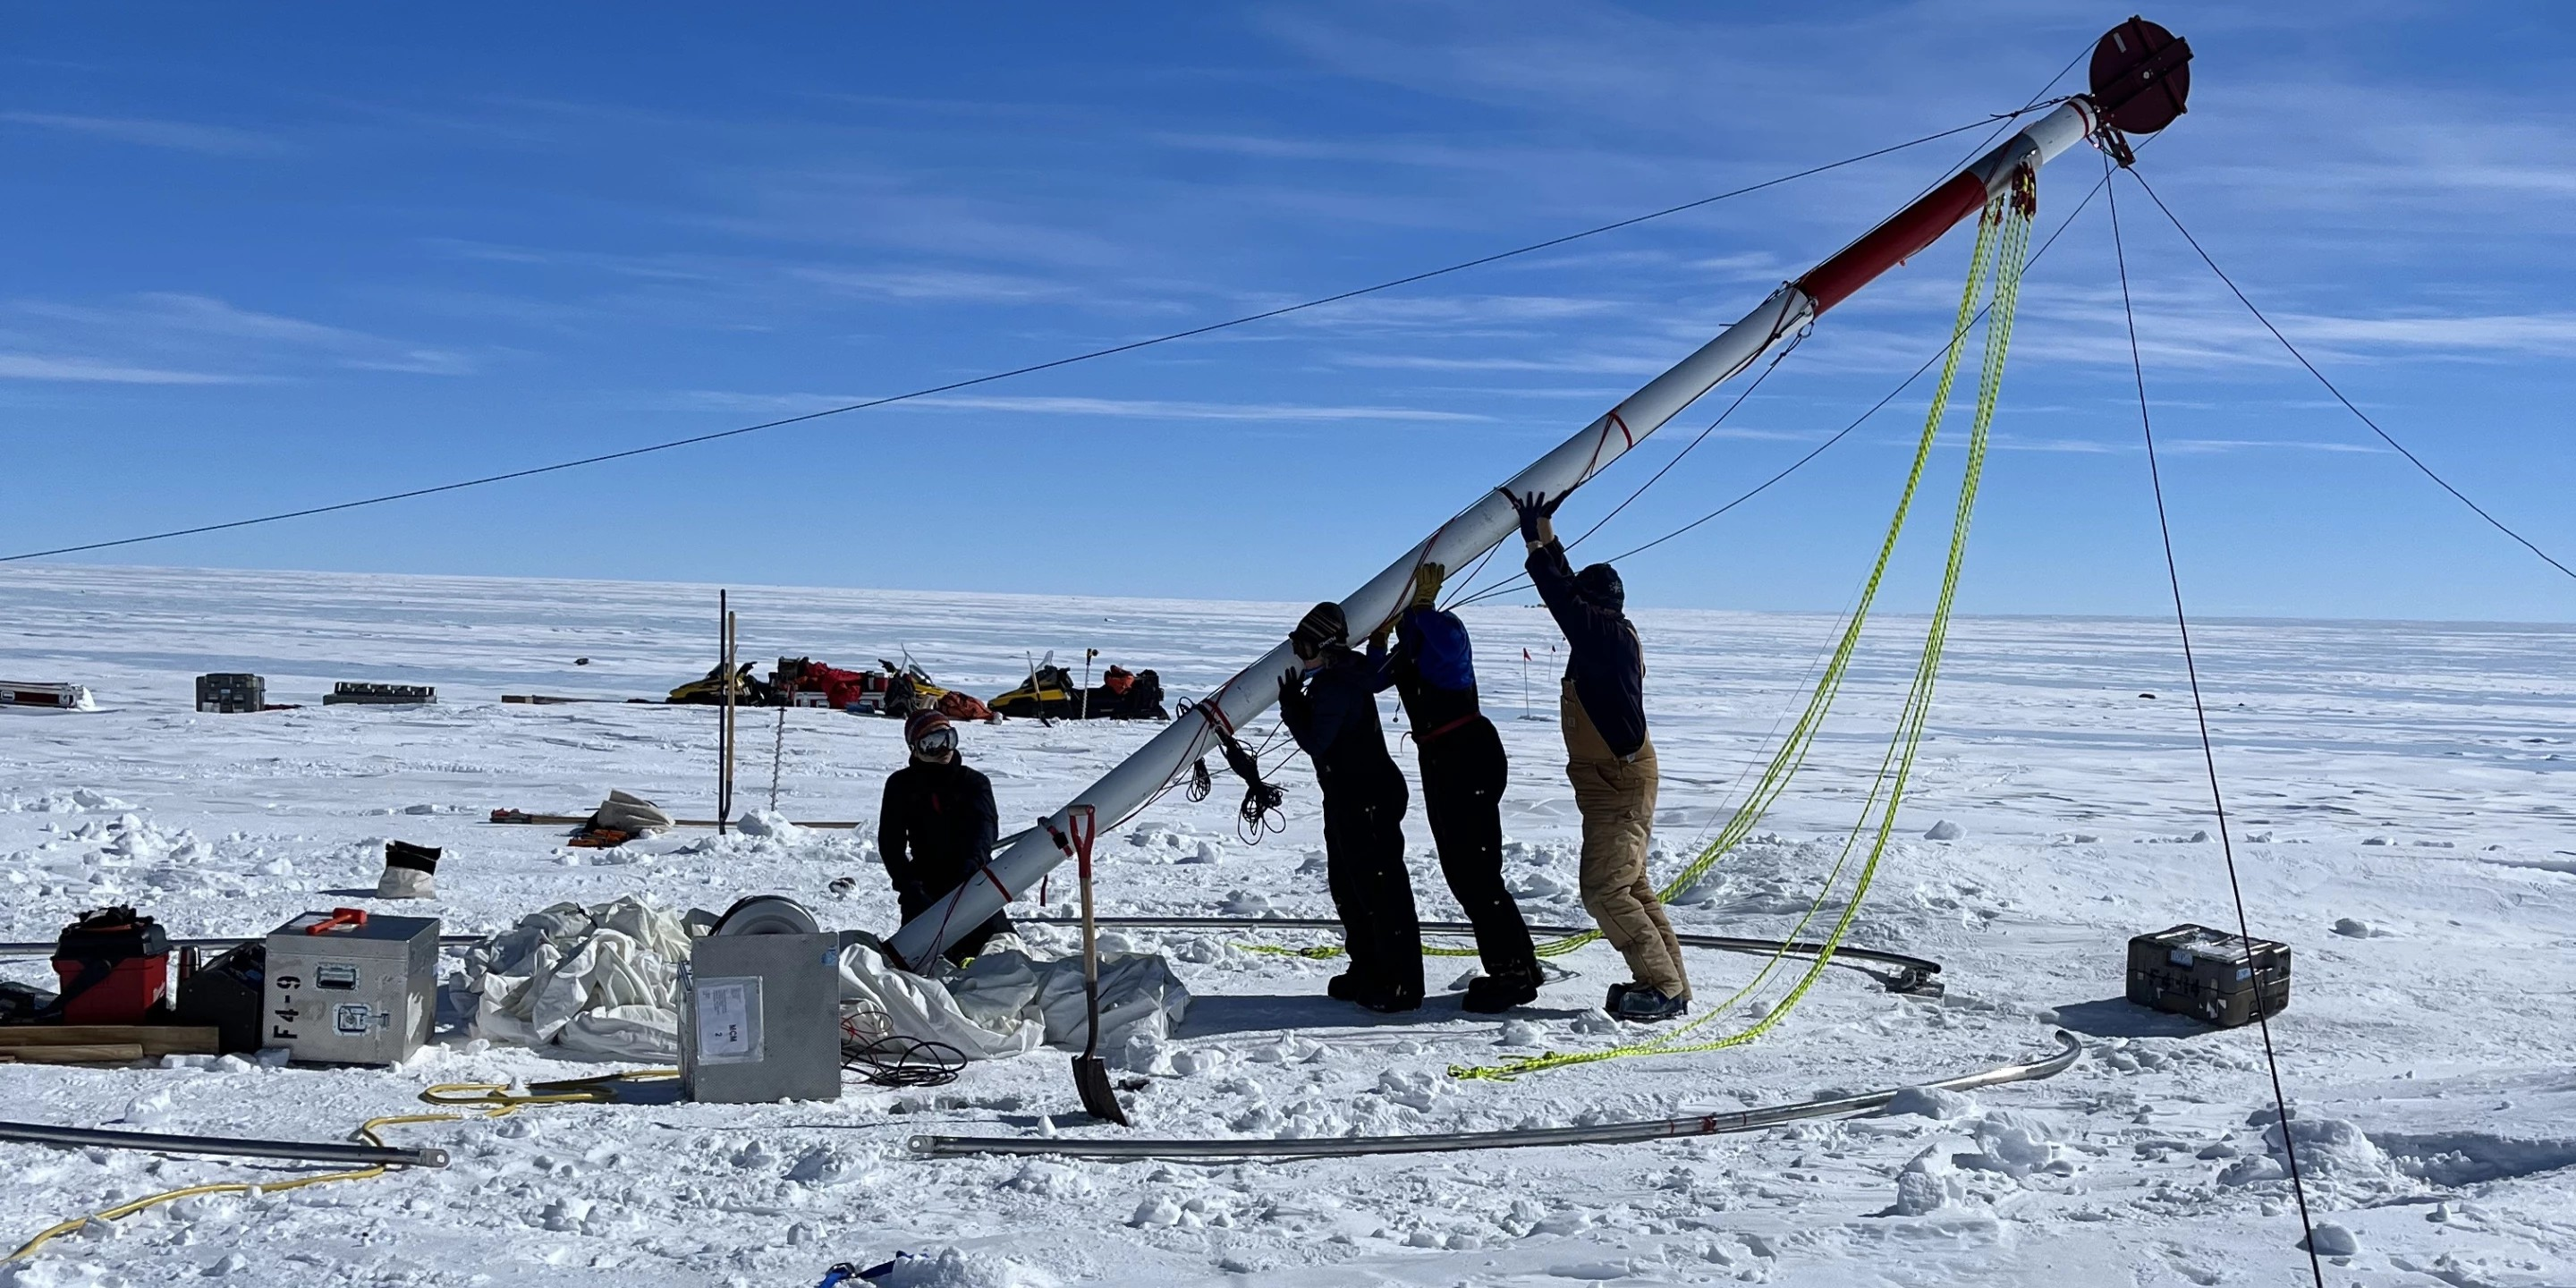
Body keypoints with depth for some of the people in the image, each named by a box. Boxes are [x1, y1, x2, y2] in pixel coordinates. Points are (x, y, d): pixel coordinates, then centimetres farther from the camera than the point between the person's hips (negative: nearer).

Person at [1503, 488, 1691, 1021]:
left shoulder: (1610, 636, -17)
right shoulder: (1609, 633, 9)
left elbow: (1563, 598, -20)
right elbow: (1568, 586, 20)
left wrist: (1534, 544, -11)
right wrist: (1544, 531, 20)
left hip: (1621, 783, -10)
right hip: (1611, 782, 10)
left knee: (1605, 890, -10)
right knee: (1630, 886, 13)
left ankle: (1663, 988, -6)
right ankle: (1667, 981, 18)